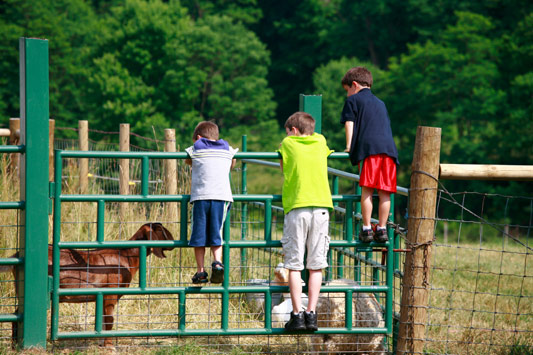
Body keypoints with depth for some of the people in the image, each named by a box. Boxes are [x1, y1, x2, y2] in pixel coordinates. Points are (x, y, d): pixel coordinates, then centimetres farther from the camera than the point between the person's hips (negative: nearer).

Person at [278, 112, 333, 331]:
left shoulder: (287, 144, 8)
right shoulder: (320, 142, 16)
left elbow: (284, 170, 17)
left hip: (296, 208, -2)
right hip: (321, 205, 2)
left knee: (294, 265, -1)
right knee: (316, 265, 3)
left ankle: (297, 314, -7)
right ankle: (311, 314, -2)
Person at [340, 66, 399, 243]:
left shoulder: (353, 100, 15)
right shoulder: (380, 103, 32)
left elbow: (349, 123, 6)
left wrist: (349, 146, 7)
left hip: (369, 148, -5)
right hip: (389, 147, 6)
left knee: (367, 190, -9)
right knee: (384, 192, 3)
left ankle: (367, 229, -13)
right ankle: (382, 229, 1)